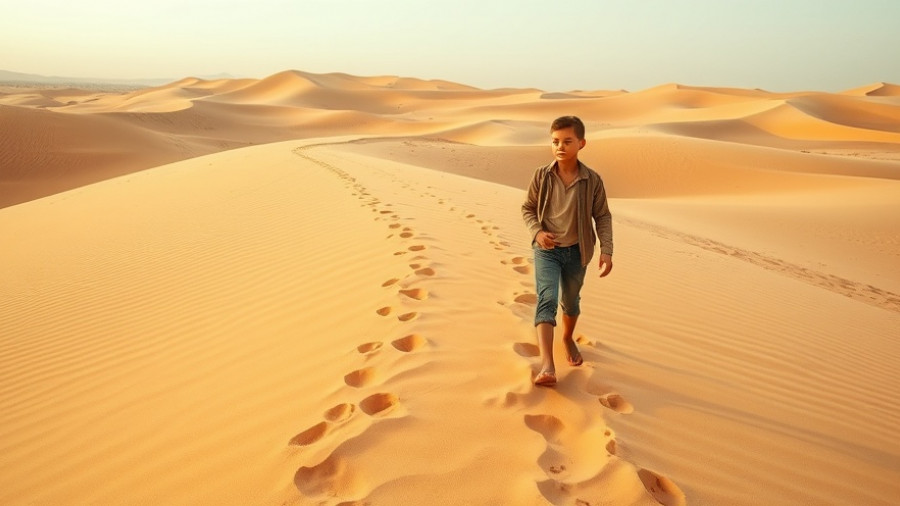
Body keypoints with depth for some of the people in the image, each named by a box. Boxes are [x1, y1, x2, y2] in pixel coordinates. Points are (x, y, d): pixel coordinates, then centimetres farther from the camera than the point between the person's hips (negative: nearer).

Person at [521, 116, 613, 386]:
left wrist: (606, 250, -10)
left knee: (571, 301, 19)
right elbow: (528, 209, 2)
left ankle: (568, 338, 50)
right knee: (547, 299, -17)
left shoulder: (592, 180, -10)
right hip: (547, 250, -1)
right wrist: (537, 232, -16)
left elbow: (603, 217, -2)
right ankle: (547, 365, -23)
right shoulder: (541, 176, -9)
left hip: (576, 252, 1)